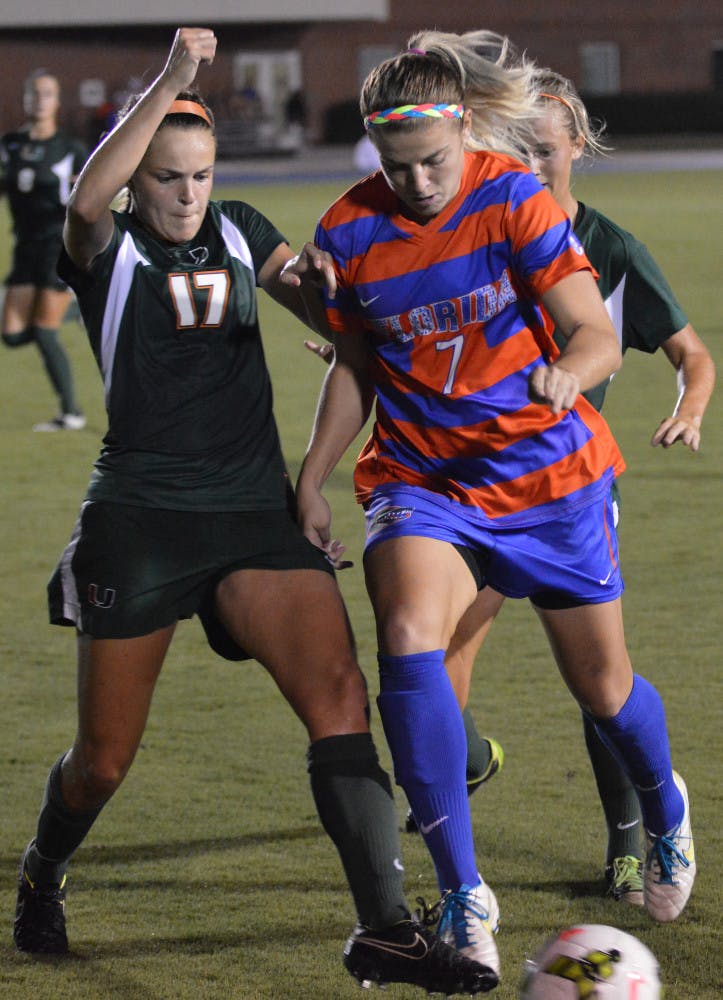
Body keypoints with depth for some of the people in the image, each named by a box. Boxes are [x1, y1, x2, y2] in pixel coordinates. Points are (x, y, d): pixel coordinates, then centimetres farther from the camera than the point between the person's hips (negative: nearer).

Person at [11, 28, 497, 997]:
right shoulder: (107, 249, -2)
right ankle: (42, 877, 37)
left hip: (256, 510, 3)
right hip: (140, 517, -3)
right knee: (103, 762, 4)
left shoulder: (239, 233, 12)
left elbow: (324, 302, 19)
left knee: (338, 694, -17)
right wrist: (172, 77, -33)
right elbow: (88, 202, -25)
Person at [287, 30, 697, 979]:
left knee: (603, 687, 9)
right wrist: (311, 483, 4)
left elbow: (596, 335, -18)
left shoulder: (515, 201, -15)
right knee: (407, 639, -27)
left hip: (549, 473, -1)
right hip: (422, 480, 1)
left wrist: (568, 372, -41)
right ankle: (463, 891, -20)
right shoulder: (349, 233, -6)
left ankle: (666, 814, 46)